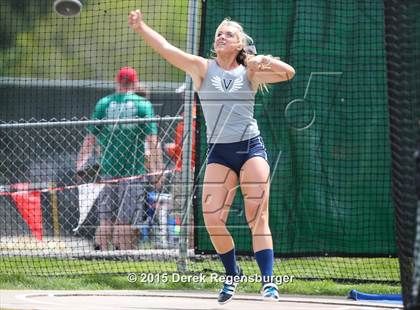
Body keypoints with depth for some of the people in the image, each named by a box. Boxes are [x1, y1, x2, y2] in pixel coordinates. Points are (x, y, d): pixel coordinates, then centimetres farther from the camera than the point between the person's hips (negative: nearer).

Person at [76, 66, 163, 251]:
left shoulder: (103, 104, 7)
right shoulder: (143, 105, 1)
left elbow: (90, 139, 7)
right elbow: (152, 140, -5)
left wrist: (80, 166, 13)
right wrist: (157, 171, -5)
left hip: (107, 169, 2)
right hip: (133, 170, -2)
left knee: (105, 219, 7)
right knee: (124, 220, -2)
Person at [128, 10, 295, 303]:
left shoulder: (250, 72, 6)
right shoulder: (203, 68, 6)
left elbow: (288, 72, -3)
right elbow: (167, 48, -5)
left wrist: (267, 61, -23)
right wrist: (141, 28, -17)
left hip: (251, 148, -1)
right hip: (219, 153, 1)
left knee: (258, 217, -10)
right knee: (213, 219, -8)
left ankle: (268, 281, -12)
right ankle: (232, 274, 15)